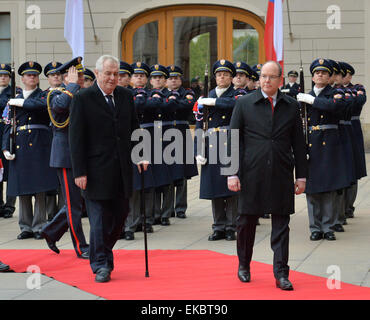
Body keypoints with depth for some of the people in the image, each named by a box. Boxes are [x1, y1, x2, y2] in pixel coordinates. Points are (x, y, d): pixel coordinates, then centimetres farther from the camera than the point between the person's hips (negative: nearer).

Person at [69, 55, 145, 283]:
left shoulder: (125, 96, 10)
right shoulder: (83, 99, -6)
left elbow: (134, 128, 18)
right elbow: (76, 138, -8)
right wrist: (79, 172, -12)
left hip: (122, 170, 5)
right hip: (97, 170, -5)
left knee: (120, 215, 9)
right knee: (99, 218, -3)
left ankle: (103, 251, 31)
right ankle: (101, 265, 6)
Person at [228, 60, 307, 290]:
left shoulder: (291, 106, 7)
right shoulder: (244, 104, 2)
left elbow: (298, 143, 9)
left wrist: (301, 176, 5)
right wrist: (232, 173, -7)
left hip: (281, 176, 1)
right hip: (252, 174, -1)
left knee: (281, 224, 0)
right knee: (247, 221, 9)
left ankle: (281, 274, 2)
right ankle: (244, 265, 27)